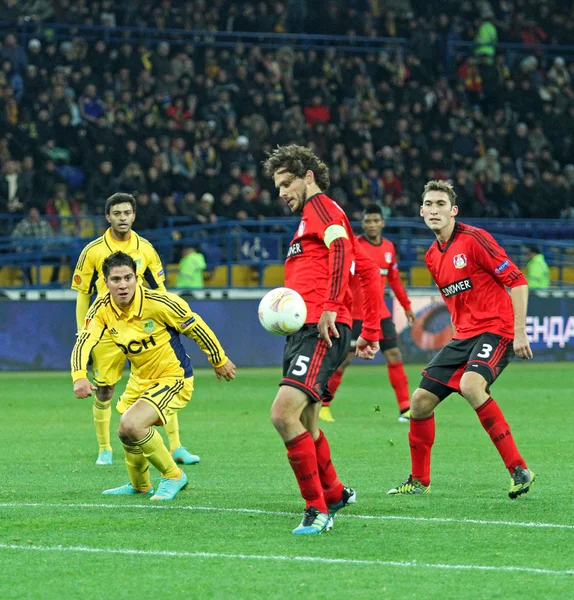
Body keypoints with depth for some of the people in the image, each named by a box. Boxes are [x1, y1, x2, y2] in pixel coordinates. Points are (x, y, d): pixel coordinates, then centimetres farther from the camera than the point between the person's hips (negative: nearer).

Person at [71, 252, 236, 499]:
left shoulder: (158, 303, -26)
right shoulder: (102, 308, -12)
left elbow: (197, 328, -15)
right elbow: (83, 342, -19)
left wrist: (220, 361, -3)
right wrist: (79, 377, -38)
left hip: (173, 378, -7)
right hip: (140, 380, 7)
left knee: (131, 425, -26)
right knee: (127, 433, 20)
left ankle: (173, 476, -5)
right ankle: (140, 486, 50)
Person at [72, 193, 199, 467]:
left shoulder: (145, 249, 2)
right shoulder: (93, 251, -3)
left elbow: (159, 291, 10)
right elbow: (83, 295, 2)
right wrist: (83, 336, 0)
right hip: (106, 331, -1)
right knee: (103, 392, 2)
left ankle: (176, 447, -1)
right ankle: (104, 450, 19)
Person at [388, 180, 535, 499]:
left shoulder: (473, 239, -12)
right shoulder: (432, 256, 13)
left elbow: (517, 281, -13)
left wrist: (520, 332, -16)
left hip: (495, 329, -8)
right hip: (463, 335, 8)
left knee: (470, 385, -34)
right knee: (421, 400, 3)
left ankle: (519, 470, -27)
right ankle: (419, 481, 21)